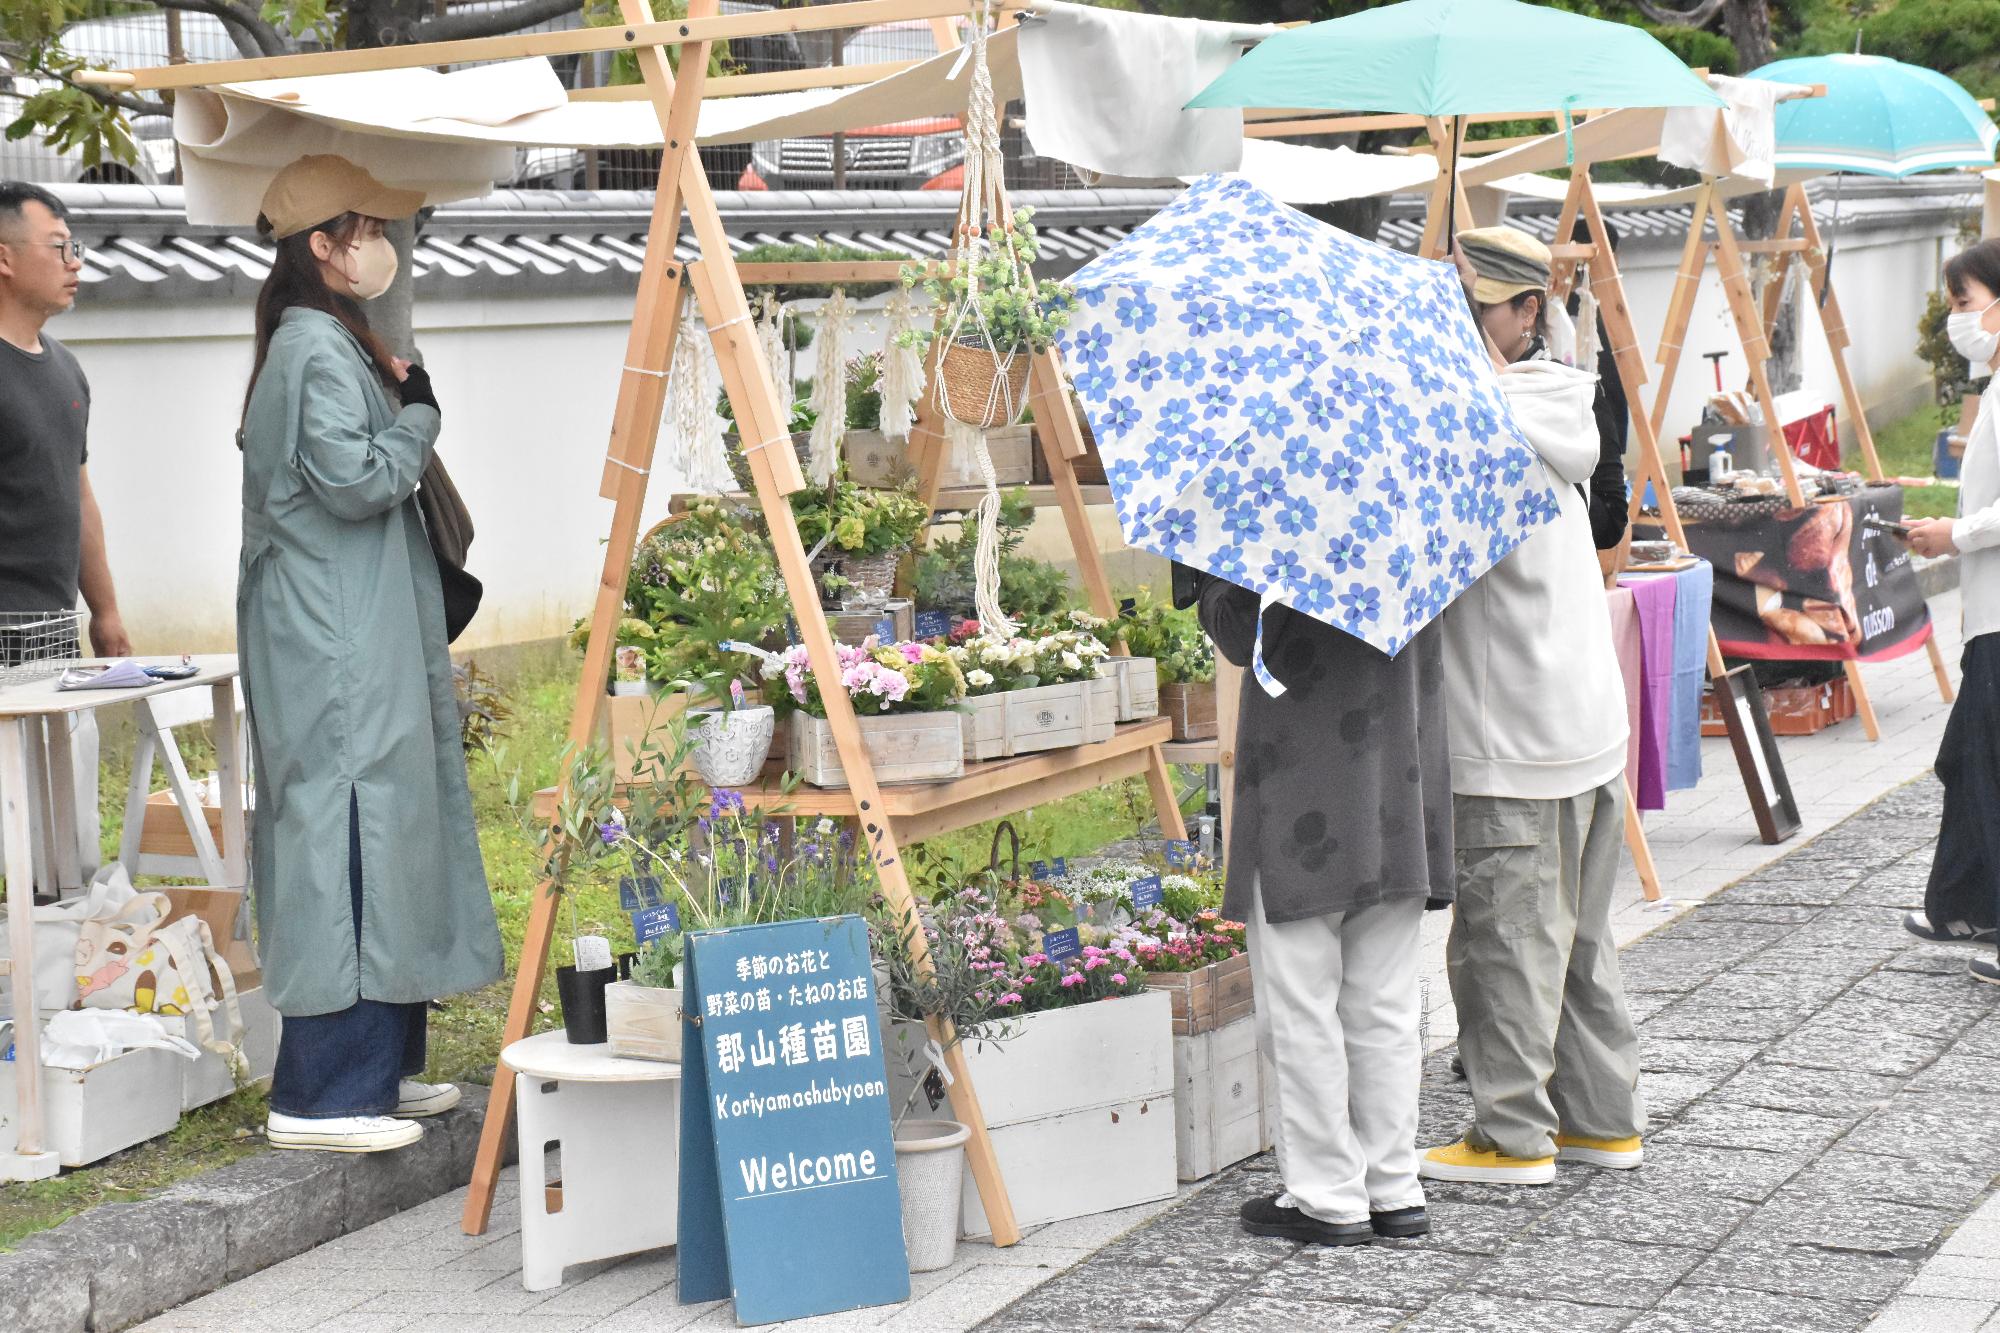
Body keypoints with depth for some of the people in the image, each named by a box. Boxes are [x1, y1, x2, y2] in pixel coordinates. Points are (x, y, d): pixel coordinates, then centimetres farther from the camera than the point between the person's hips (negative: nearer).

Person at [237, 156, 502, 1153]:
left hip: (360, 638, 11)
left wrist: (400, 407, 11)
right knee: (347, 838, -10)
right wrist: (417, 413, -6)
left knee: (382, 837, 13)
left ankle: (378, 1067, 21)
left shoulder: (332, 341, 18)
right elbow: (356, 479, -20)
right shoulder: (316, 346, -14)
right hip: (337, 647, -11)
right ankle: (318, 1096, -8)